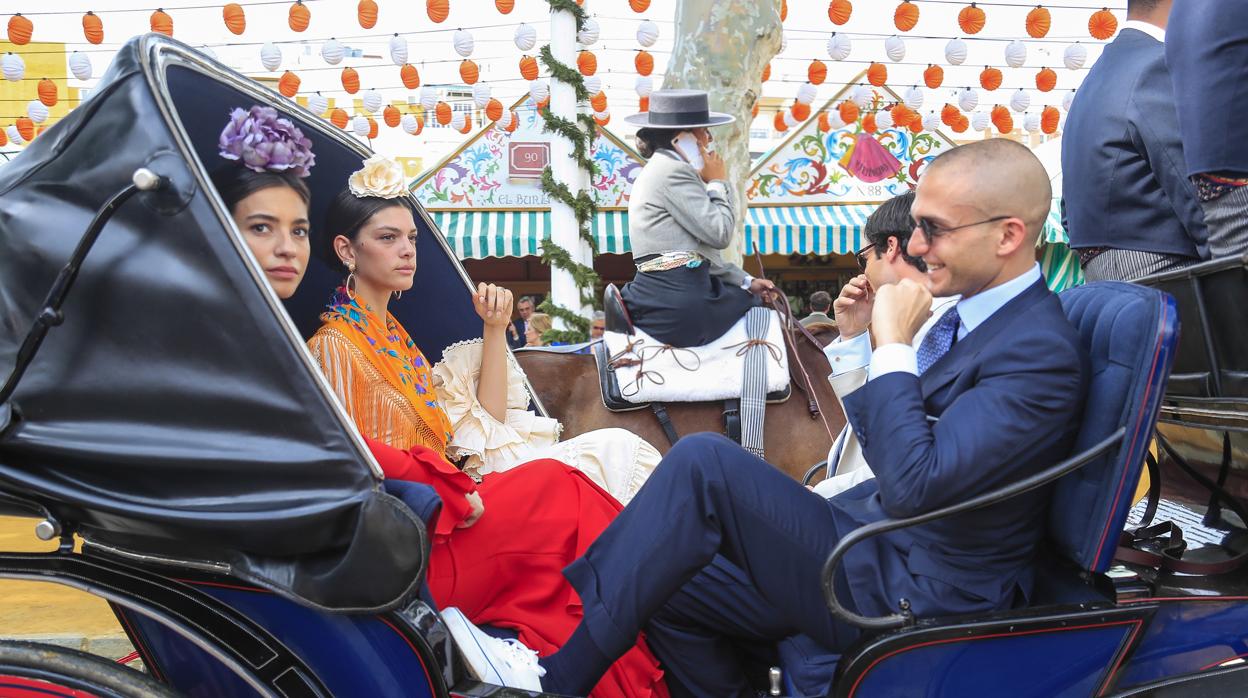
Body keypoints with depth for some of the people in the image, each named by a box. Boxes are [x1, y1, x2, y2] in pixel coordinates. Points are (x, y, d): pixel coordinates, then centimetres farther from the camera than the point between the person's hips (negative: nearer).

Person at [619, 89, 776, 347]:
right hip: (679, 301, -10)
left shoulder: (658, 170, 21)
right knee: (757, 306, 8)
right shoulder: (674, 172, -12)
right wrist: (718, 183, 0)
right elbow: (720, 234, -16)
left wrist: (746, 281, 18)